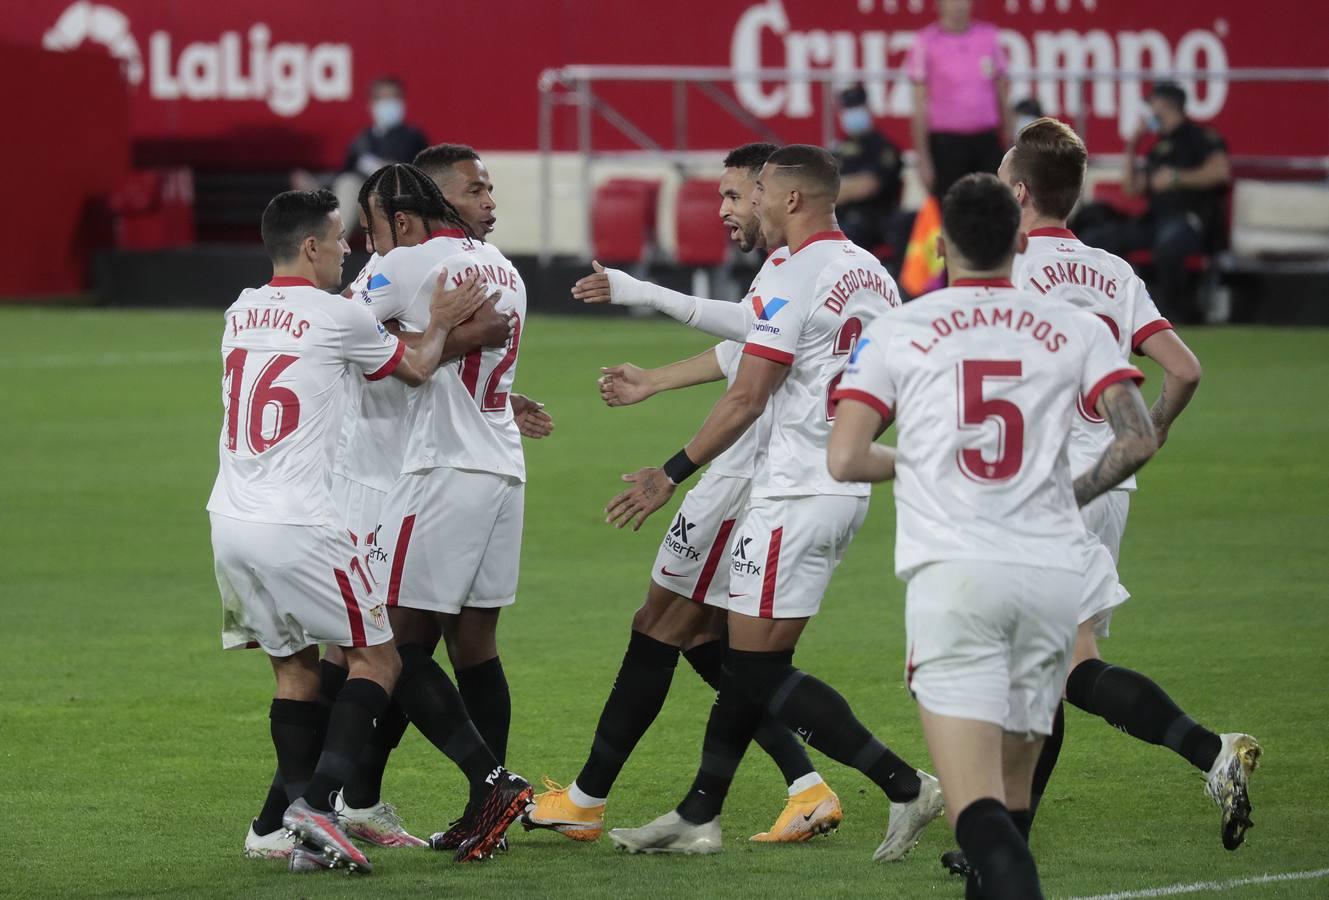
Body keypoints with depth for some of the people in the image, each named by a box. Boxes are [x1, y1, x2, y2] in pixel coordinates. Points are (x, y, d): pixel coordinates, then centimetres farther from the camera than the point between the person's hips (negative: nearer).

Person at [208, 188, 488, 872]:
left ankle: (305, 830, 7)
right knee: (377, 658, 4)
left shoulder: (241, 313, 13)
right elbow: (416, 368, 9)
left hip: (230, 524, 7)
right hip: (298, 528, -7)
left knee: (294, 668, 14)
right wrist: (439, 323, 28)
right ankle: (318, 802, -12)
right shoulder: (336, 318, -8)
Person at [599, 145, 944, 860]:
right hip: (848, 489, 10)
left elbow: (746, 398, -17)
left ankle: (903, 785, -11)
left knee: (760, 670, -7)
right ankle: (698, 816, 19)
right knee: (749, 661, 14)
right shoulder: (874, 276, 11)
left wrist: (672, 474, -10)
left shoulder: (792, 280, -15)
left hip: (795, 494, -10)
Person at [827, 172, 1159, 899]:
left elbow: (844, 459, 0)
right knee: (1012, 793, 17)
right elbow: (1137, 438, 0)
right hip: (1053, 575, 3)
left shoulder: (894, 332, 7)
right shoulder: (1076, 330, 11)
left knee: (977, 807, -13)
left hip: (953, 573, -3)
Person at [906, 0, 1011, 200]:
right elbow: (920, 106, 0)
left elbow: (1002, 95, 15)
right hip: (946, 143, -3)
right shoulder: (925, 42, -2)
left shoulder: (989, 36, 8)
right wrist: (923, 159, -4)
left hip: (987, 140, 3)